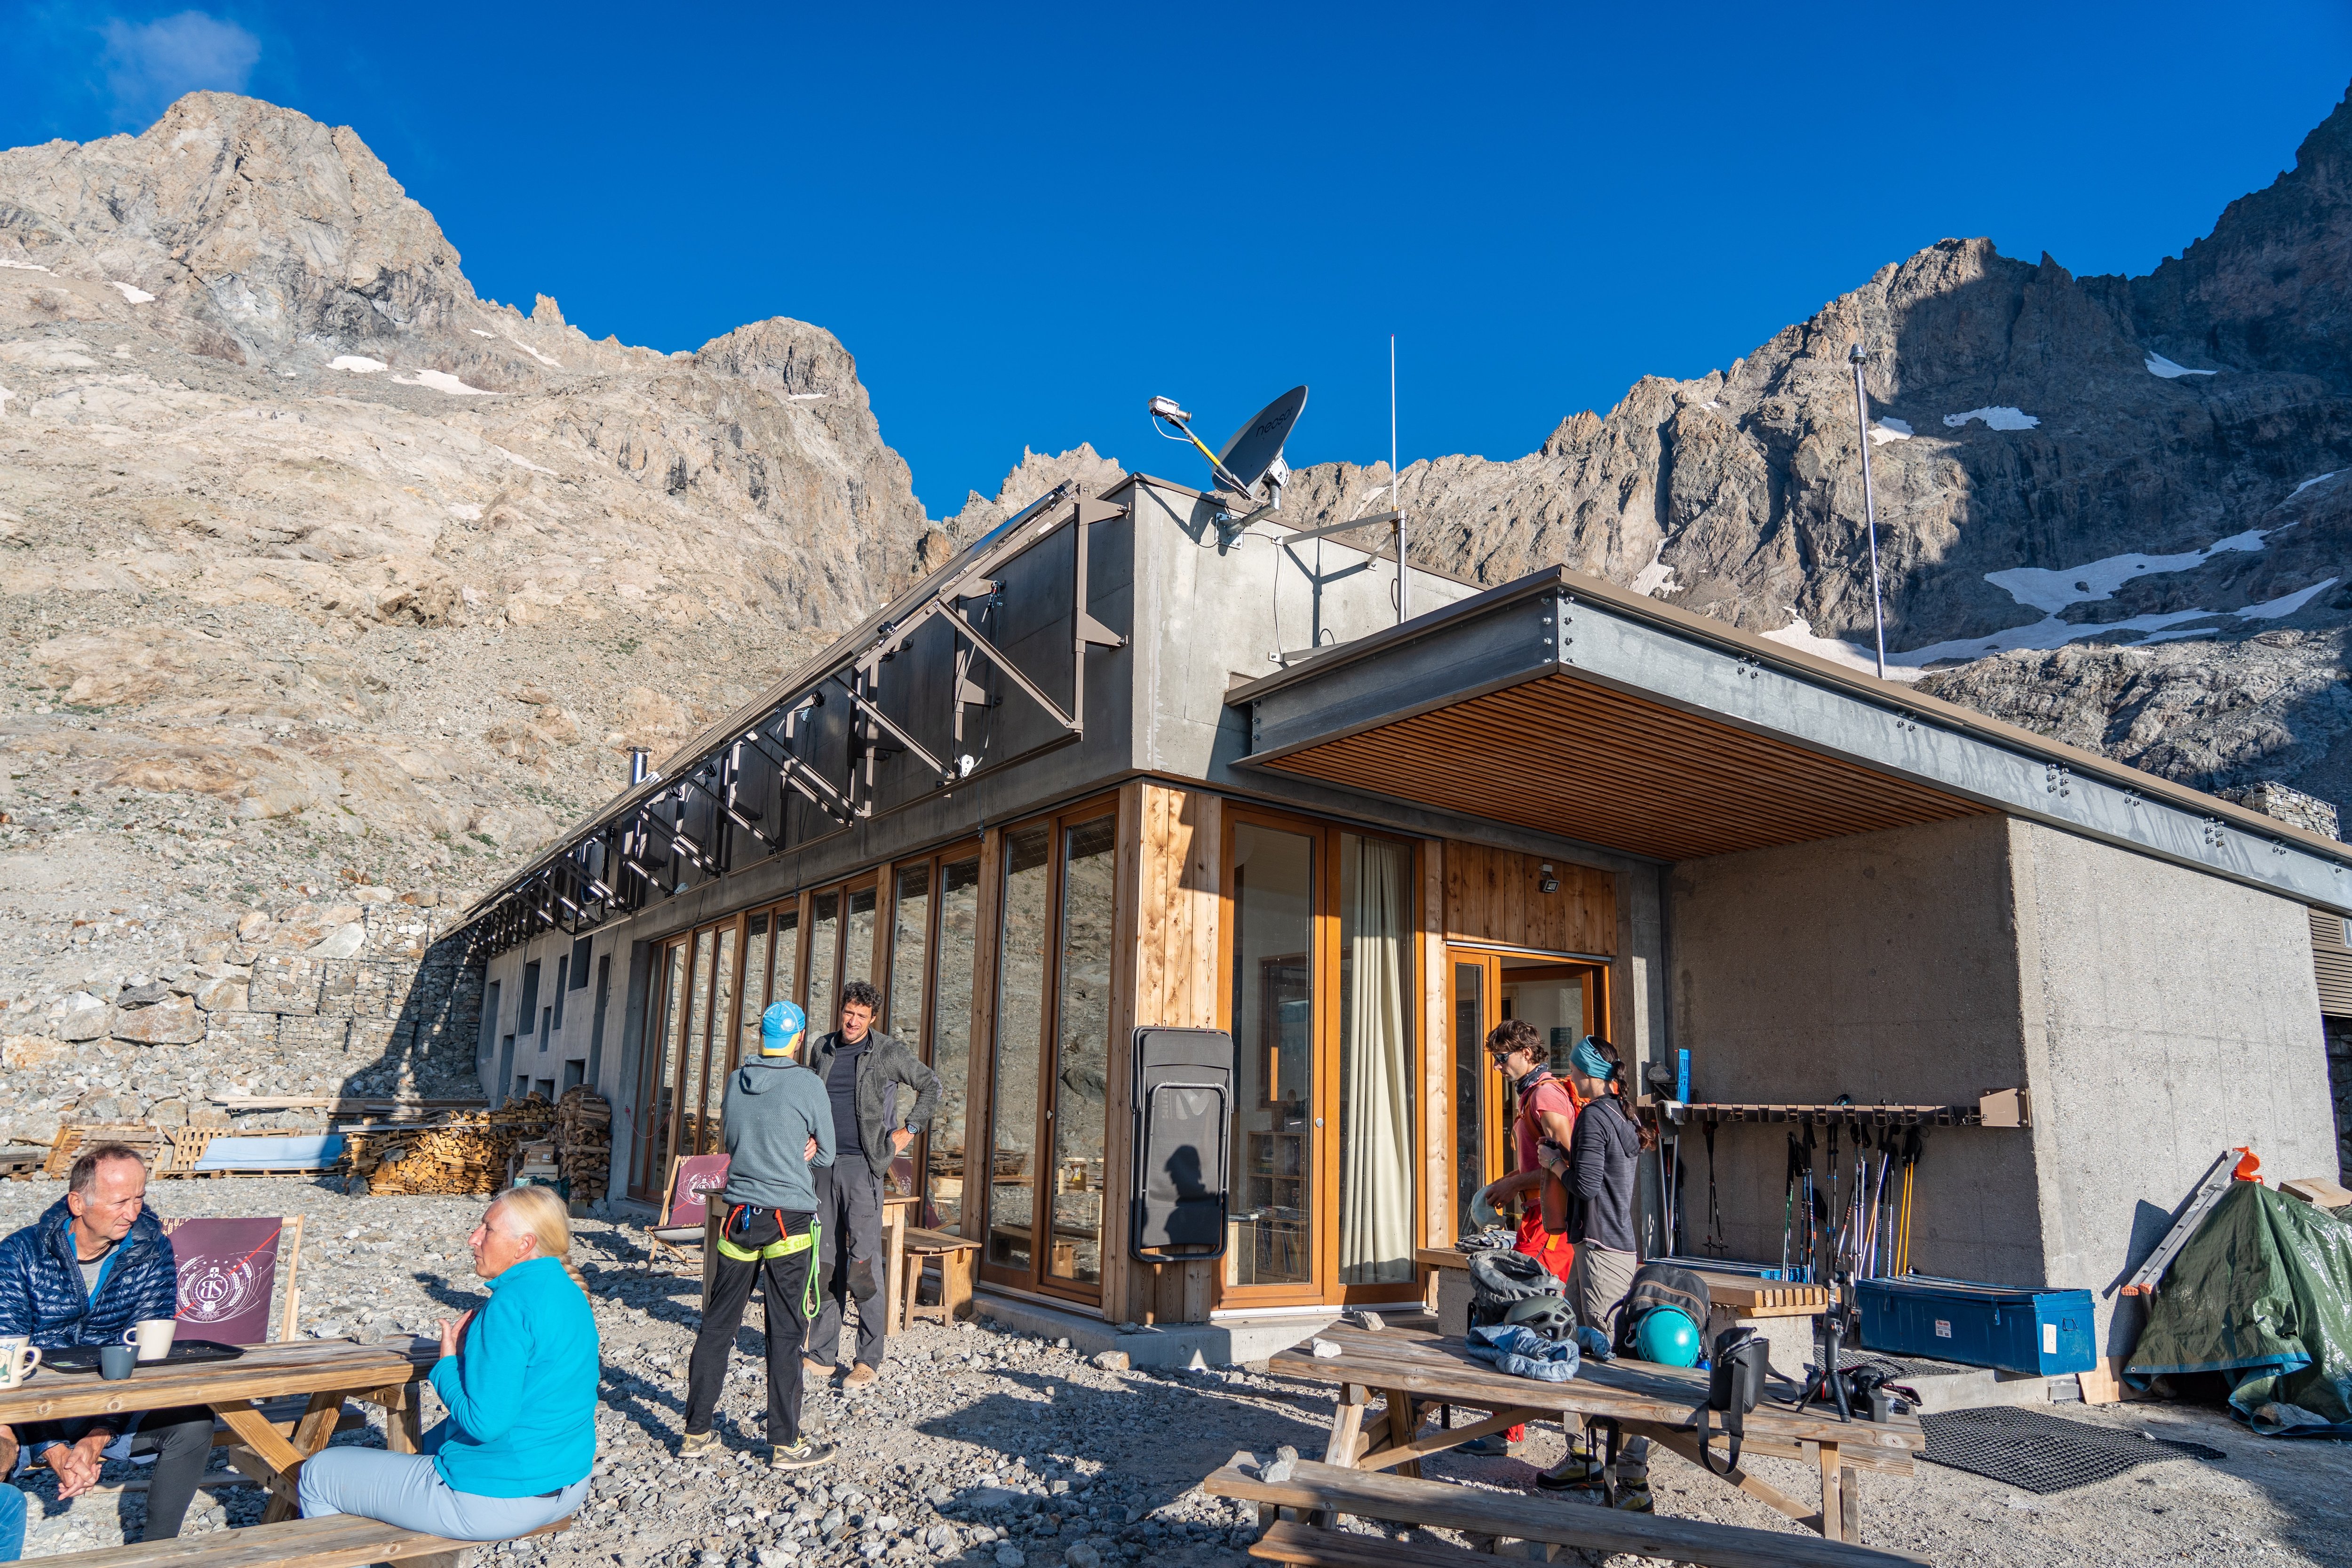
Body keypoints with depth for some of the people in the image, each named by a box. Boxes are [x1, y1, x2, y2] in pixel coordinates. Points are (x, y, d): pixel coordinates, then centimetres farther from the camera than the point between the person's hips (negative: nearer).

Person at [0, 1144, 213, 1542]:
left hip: (115, 1409, 1)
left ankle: (157, 1550, -6)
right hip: (36, 1418, -1)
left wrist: (95, 1441, -23)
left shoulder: (153, 1252, -5)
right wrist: (55, 1452, -25)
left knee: (193, 1422, -25)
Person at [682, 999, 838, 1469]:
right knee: (785, 1332, 1)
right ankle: (785, 1443, 7)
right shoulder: (808, 1085, -9)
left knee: (717, 1324, 12)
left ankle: (696, 1430, 20)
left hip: (739, 1216, 5)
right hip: (789, 1220, -5)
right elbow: (826, 1155, 0)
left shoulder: (735, 1082, 5)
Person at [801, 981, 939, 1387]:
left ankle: (870, 1359, 1)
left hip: (863, 1164, -4)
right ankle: (822, 1355, 16)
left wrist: (908, 1131, 0)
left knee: (863, 1260, -7)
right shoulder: (822, 1049, 10)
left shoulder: (888, 1053, -4)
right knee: (826, 1259, 8)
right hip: (825, 1162, 5)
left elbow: (931, 1086, 5)